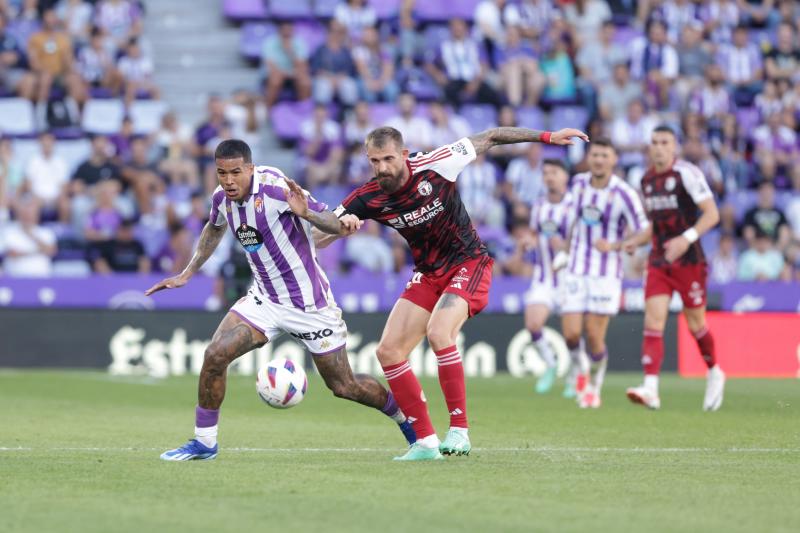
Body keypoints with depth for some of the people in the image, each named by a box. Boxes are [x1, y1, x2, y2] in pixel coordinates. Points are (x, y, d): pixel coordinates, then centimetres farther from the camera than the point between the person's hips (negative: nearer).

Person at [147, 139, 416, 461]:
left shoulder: (274, 187, -24)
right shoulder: (222, 198, -4)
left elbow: (337, 225, -25)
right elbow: (214, 230, 21)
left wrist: (306, 213, -44)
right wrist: (187, 274, 20)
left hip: (309, 302, -5)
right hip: (264, 298, 5)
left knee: (344, 386, 4)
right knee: (215, 354, -15)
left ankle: (406, 418, 31)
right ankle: (204, 443, -1)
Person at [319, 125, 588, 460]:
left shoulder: (433, 166, -20)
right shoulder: (368, 199, -10)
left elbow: (488, 139, -8)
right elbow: (318, 238, -9)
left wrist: (545, 137, -8)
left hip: (468, 264, -6)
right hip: (428, 275, 6)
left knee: (438, 332, -30)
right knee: (388, 351, -5)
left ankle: (459, 431, -22)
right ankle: (426, 441, 1)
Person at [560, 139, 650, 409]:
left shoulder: (624, 193, -12)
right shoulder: (578, 182, 4)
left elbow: (643, 233, -8)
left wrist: (615, 245, -21)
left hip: (607, 274, -3)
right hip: (576, 272, 3)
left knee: (594, 337, -5)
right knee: (571, 334, -7)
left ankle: (594, 388, 19)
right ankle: (581, 369, 26)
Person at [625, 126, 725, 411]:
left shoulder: (687, 174, -10)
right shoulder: (647, 180, 11)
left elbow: (712, 214, -15)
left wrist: (687, 238, -28)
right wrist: (636, 242, 7)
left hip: (689, 260, -5)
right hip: (658, 260, 5)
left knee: (695, 324, 5)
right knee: (653, 321, -10)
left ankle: (714, 373, 31)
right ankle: (651, 389, -18)